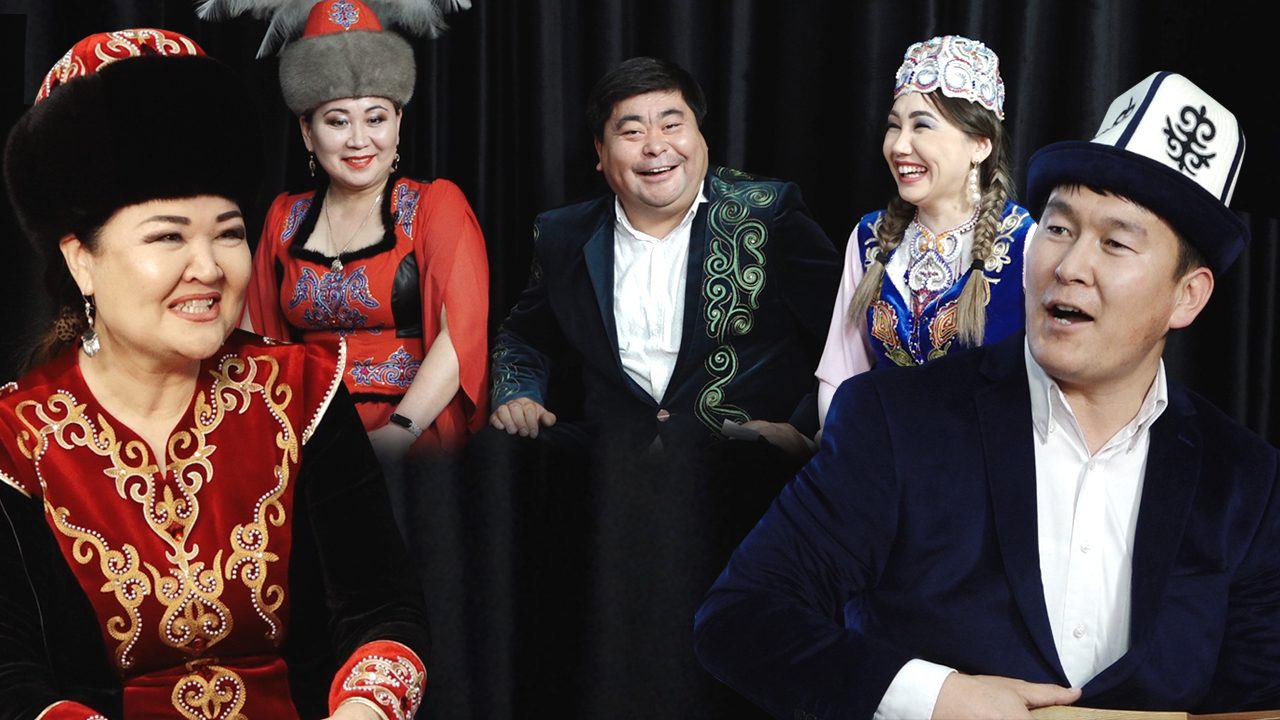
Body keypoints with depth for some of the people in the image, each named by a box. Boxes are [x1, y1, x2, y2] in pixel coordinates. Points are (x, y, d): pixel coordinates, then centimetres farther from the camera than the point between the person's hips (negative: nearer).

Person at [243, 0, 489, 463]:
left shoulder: (437, 204, 5)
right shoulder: (284, 218, 16)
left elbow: (460, 330, -6)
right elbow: (263, 338, 20)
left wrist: (397, 434, -17)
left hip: (415, 438, -4)